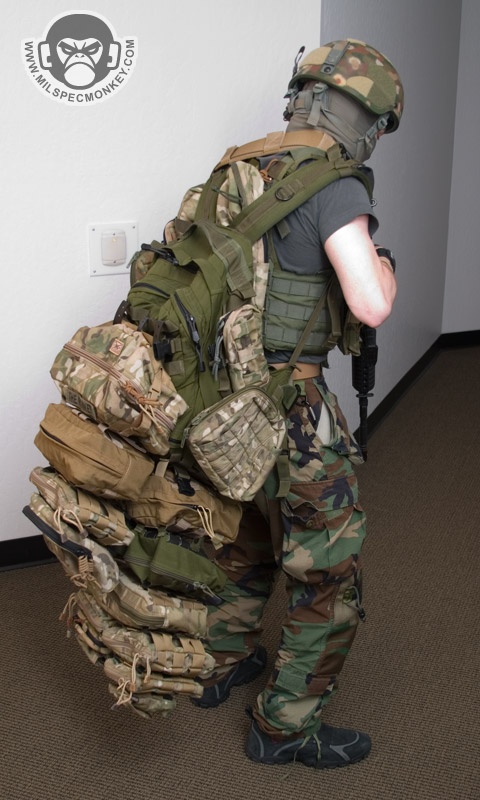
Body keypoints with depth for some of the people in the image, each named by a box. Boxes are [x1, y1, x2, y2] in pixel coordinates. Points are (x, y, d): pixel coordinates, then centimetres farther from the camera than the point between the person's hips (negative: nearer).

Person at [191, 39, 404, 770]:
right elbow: (372, 306, -29)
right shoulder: (334, 187, -18)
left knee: (245, 541, 29)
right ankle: (285, 727, 23)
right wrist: (384, 261, -6)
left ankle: (223, 665, 46)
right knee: (329, 576, 9)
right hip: (286, 413, -8)